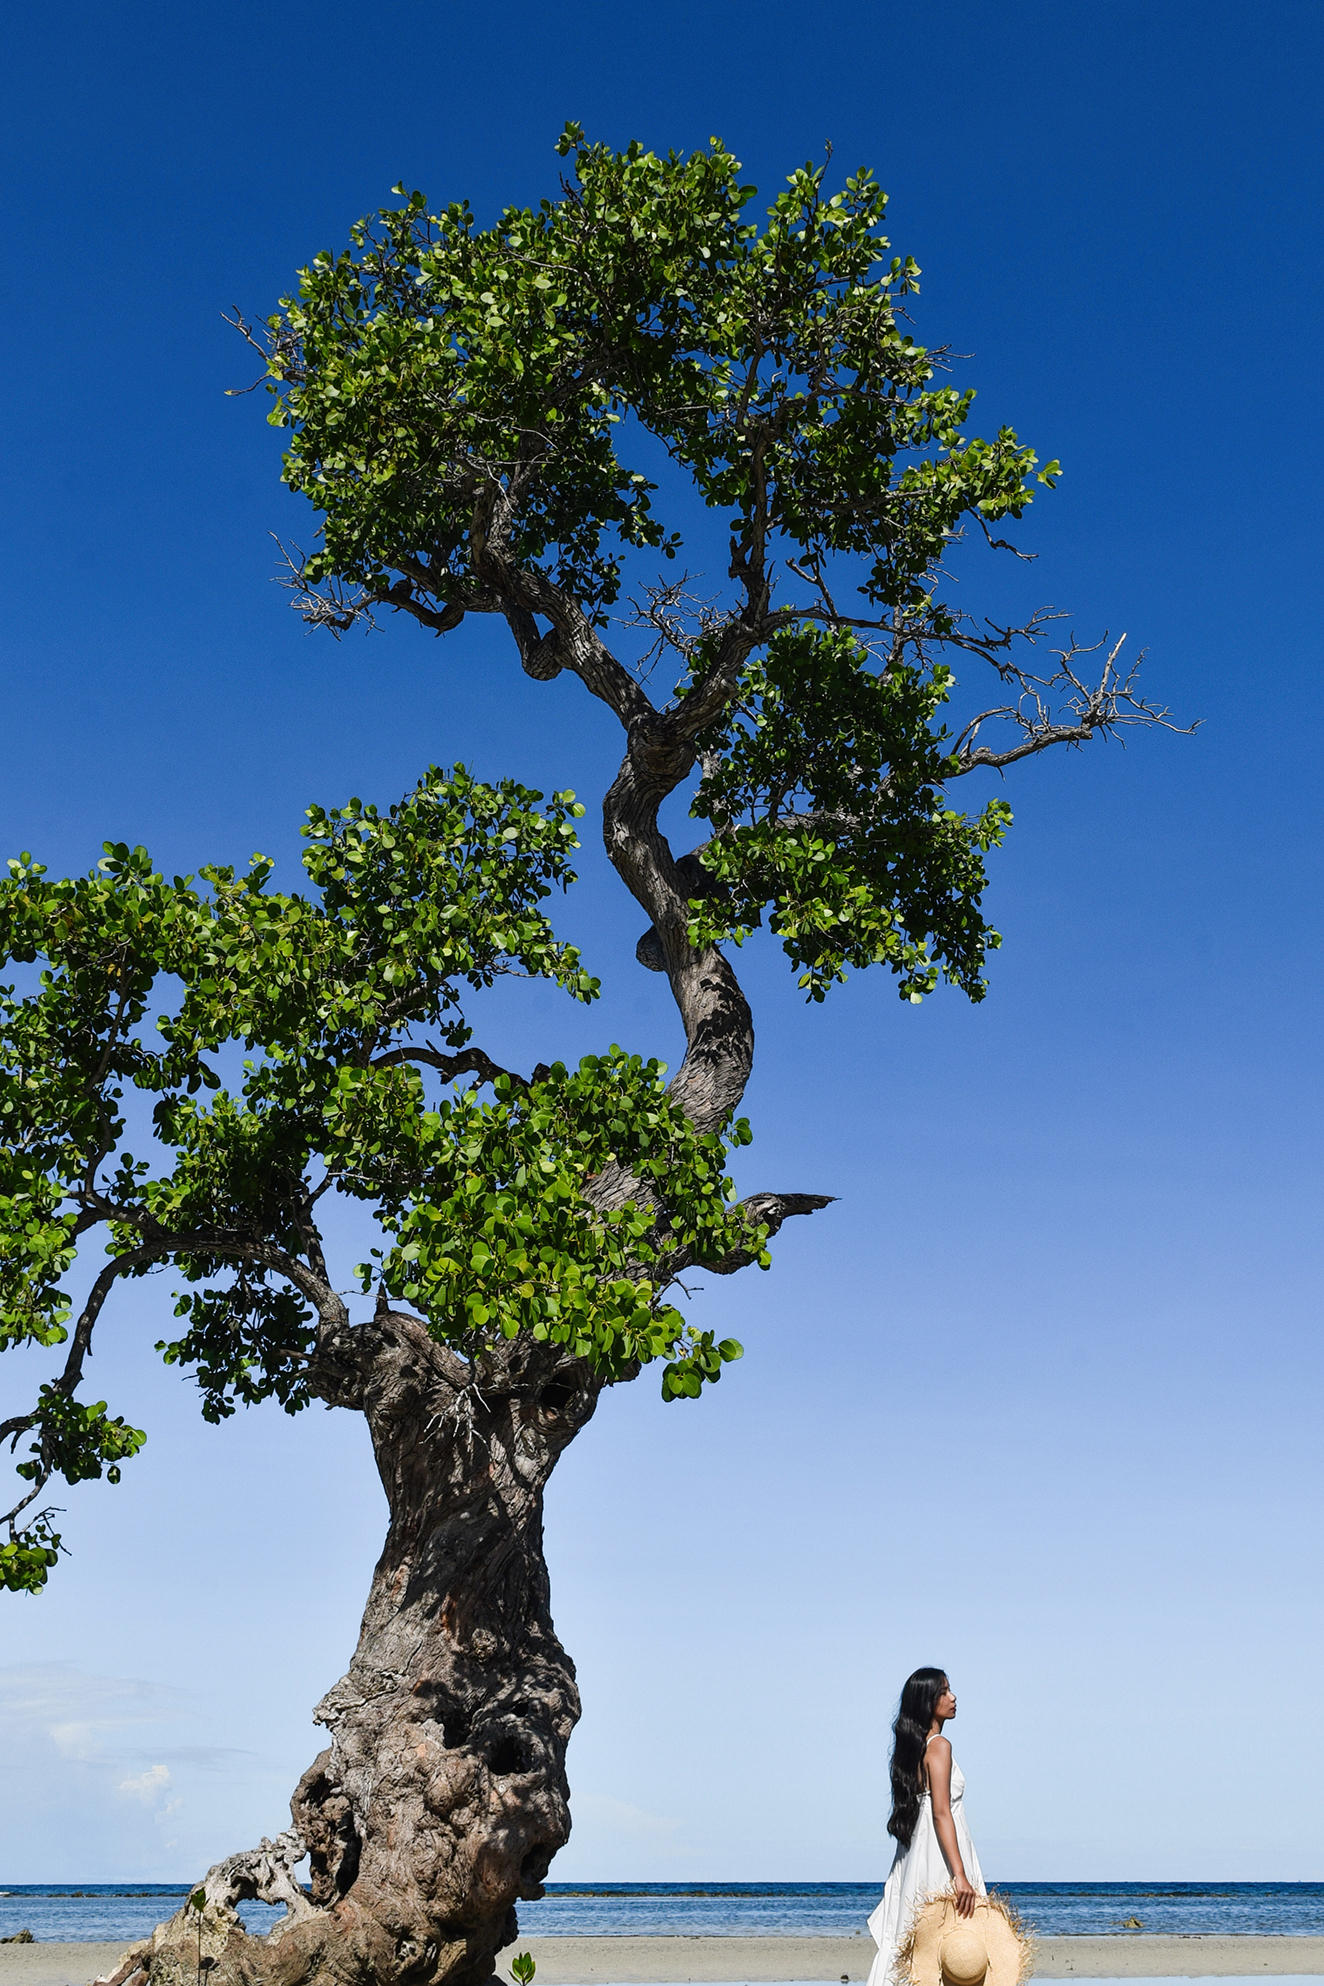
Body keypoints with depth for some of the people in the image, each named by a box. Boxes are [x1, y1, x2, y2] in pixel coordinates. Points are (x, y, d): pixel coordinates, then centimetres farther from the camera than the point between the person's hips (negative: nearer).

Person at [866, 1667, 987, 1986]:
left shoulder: (913, 1746, 13)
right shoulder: (939, 1745, -13)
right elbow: (941, 1812, -20)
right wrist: (960, 1875, -25)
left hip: (914, 1855, 9)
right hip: (939, 1857, -9)